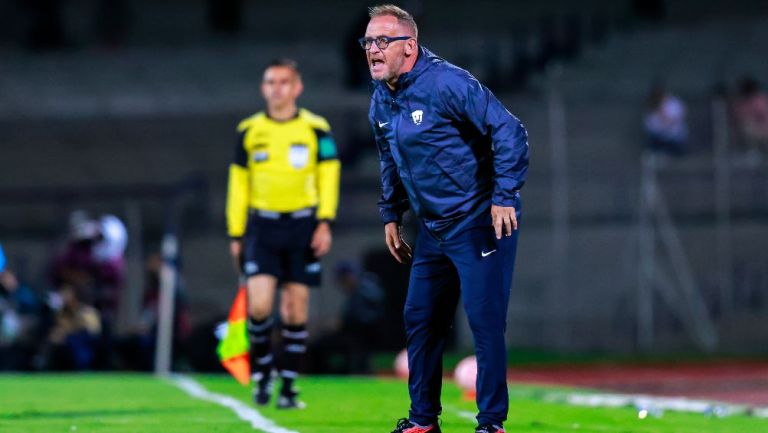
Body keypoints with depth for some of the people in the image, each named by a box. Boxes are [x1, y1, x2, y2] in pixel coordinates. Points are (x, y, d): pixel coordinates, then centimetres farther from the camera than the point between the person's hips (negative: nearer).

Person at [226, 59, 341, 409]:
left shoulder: (316, 129, 3)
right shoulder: (249, 131, 7)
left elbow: (328, 176, 5)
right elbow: (238, 183, 12)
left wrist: (325, 222, -7)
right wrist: (236, 234, 10)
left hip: (302, 224, 0)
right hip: (262, 225, 0)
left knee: (295, 309, 1)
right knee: (258, 305, -13)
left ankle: (289, 386, 10)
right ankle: (262, 369, 11)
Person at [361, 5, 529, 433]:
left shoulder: (446, 84, -18)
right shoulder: (382, 102, 7)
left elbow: (510, 132, -20)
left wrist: (505, 197, -22)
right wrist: (391, 216, 21)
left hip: (480, 225, -8)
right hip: (434, 230, 8)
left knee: (485, 322, -8)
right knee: (420, 321, 11)